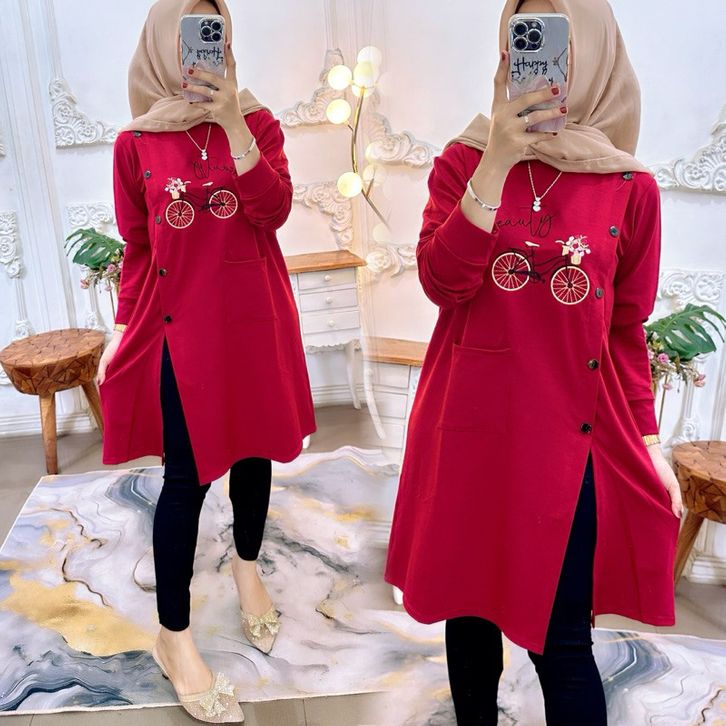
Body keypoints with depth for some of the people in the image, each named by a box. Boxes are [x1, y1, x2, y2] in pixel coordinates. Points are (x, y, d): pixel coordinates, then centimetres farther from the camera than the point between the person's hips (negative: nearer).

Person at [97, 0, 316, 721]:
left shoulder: (256, 121, 3)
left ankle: (247, 566, 42)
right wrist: (123, 329, 4)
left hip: (256, 316, 2)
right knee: (186, 476, -2)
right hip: (180, 323, -2)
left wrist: (232, 123, -20)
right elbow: (136, 248, 6)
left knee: (253, 448, 14)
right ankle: (173, 635, 15)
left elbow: (274, 210, -13)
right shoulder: (136, 143, 2)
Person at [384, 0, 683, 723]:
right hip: (469, 427, 1)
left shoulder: (631, 189, 2)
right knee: (469, 613, 16)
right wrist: (497, 164, -20)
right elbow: (442, 282, -13)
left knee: (560, 641, 2)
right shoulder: (463, 162, 3)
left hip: (570, 437, -1)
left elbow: (626, 329, 7)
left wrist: (649, 442, 5)